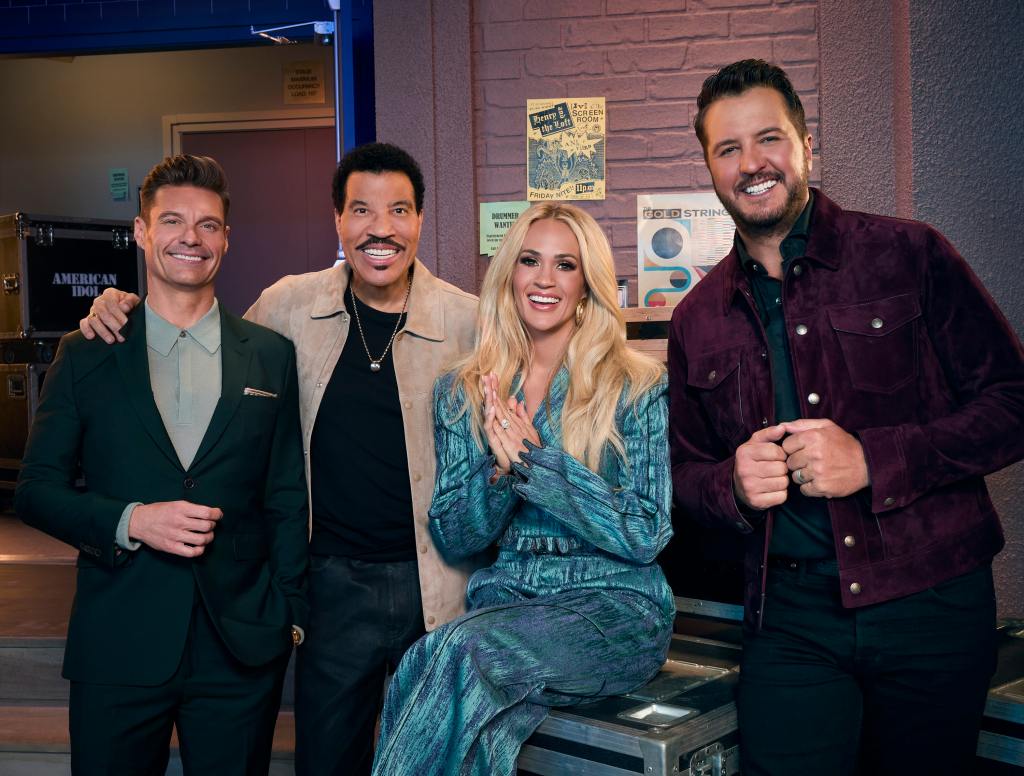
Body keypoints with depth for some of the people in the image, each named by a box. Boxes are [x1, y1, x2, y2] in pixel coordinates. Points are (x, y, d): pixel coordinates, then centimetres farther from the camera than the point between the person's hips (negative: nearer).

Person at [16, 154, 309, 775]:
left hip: (241, 647, 1)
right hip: (118, 647, 0)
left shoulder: (272, 356, 4)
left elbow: (288, 497, 6)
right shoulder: (85, 355, 3)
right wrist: (131, 521, -14)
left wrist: (289, 613, 2)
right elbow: (36, 490, 3)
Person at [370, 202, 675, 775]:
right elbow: (452, 539, 7)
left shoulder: (638, 387, -1)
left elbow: (647, 535, -7)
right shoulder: (462, 392, 9)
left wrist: (536, 457, -16)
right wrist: (499, 469, -14)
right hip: (503, 600, 2)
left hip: (613, 607, -2)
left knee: (462, 653, -31)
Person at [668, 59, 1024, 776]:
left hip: (930, 602, -1)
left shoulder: (909, 255, -2)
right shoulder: (699, 320, 7)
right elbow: (685, 469, 15)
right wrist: (734, 484, -8)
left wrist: (874, 458, -16)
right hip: (791, 616, 2)